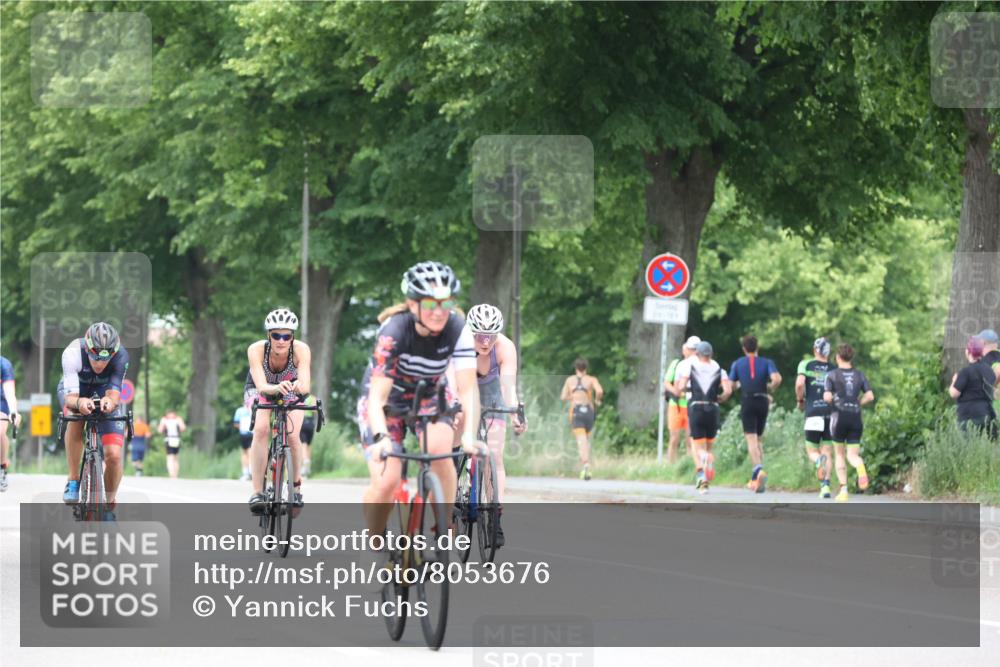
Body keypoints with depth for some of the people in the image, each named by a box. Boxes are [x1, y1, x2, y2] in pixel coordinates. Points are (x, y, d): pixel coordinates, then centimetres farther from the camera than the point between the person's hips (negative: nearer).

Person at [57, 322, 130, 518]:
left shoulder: (121, 356, -31)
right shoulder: (73, 353, -35)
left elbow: (114, 392, -37)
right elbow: (70, 397, -41)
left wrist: (110, 401, -61)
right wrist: (79, 402, -65)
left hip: (104, 394, 1)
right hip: (76, 391, -1)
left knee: (114, 455, -15)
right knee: (76, 415, -38)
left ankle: (108, 507, 10)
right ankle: (73, 480, -23)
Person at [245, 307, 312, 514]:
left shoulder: (301, 350, -32)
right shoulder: (257, 350, -33)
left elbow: (306, 384, -43)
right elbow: (262, 386, -44)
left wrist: (299, 386, -67)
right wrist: (277, 388, -66)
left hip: (290, 391, 1)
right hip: (259, 390, -1)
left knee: (292, 436, -21)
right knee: (261, 429, -28)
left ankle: (296, 488, 5)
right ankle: (257, 493, -25)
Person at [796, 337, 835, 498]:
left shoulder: (806, 365, 3)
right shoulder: (834, 369, 8)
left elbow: (799, 384, -12)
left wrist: (800, 400, 5)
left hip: (813, 413, -1)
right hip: (831, 413, 2)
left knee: (812, 451, 9)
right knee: (828, 453, 7)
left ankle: (819, 460, -27)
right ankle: (825, 484, -10)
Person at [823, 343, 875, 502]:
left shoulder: (832, 375, -2)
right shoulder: (859, 375, 8)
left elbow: (827, 397, -12)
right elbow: (870, 396, -1)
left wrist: (831, 402, 10)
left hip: (839, 417, -2)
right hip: (856, 418, 2)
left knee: (839, 454, 13)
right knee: (852, 455, 2)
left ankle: (843, 490, 5)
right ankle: (860, 466, -35)